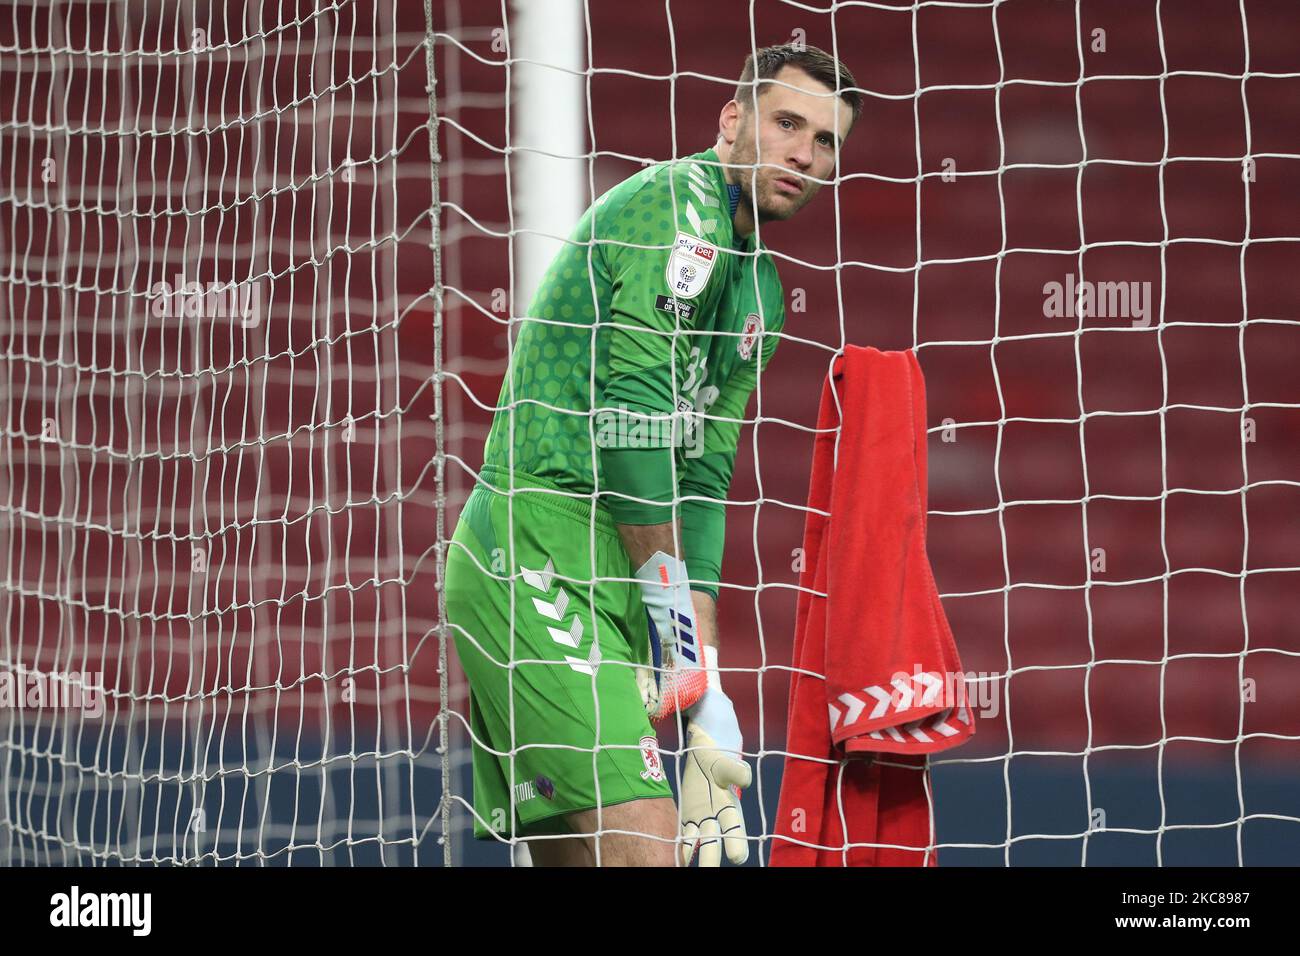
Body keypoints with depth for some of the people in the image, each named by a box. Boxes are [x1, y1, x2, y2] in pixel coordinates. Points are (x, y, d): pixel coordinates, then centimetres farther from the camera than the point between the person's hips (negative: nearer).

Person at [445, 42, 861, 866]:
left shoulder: (762, 295, 21)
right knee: (642, 846, -19)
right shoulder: (679, 203, -8)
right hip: (541, 554, -10)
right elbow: (632, 420, -15)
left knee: (576, 854, 7)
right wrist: (686, 645, -12)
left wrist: (702, 688, 6)